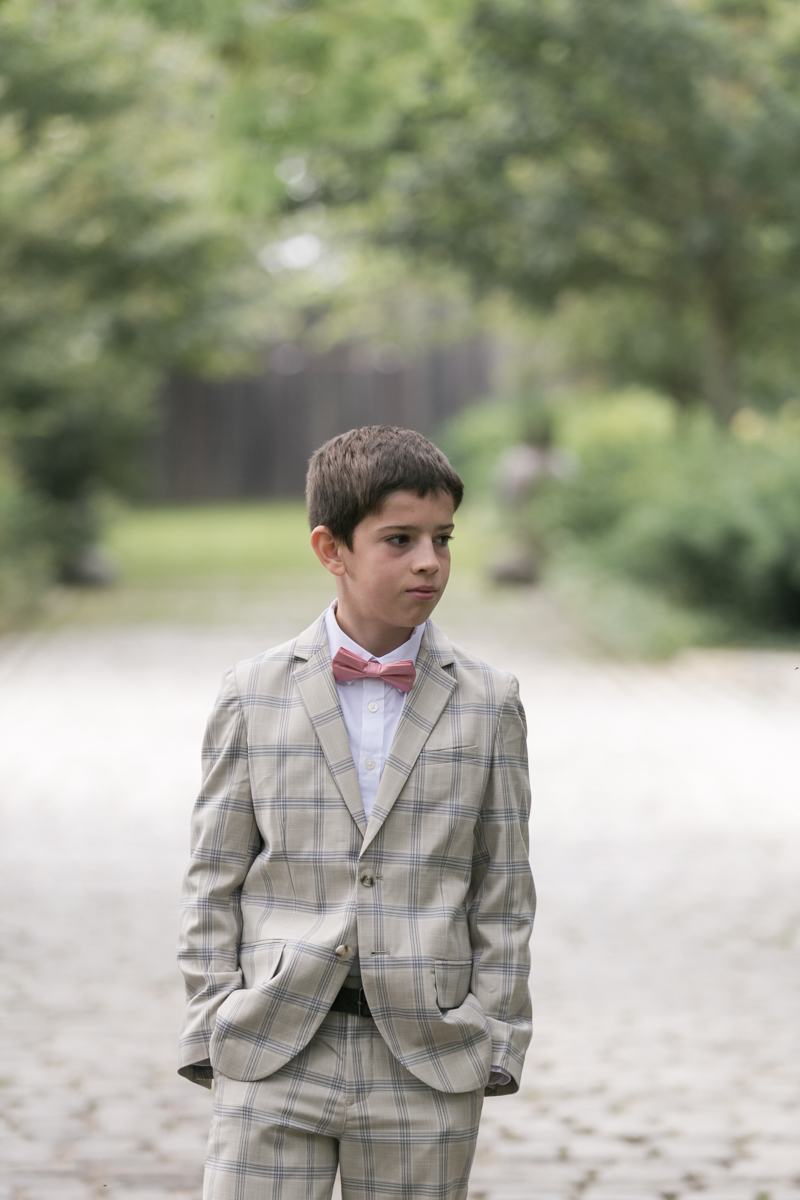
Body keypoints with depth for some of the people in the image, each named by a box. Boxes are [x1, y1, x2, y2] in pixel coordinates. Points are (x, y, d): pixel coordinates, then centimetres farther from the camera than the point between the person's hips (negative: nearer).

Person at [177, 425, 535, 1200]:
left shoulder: (488, 704, 4)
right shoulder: (254, 697, 3)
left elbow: (504, 895, 6)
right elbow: (214, 882, 6)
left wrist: (494, 1044, 0)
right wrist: (209, 1031, 0)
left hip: (427, 1063, 1)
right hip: (272, 1056, 0)